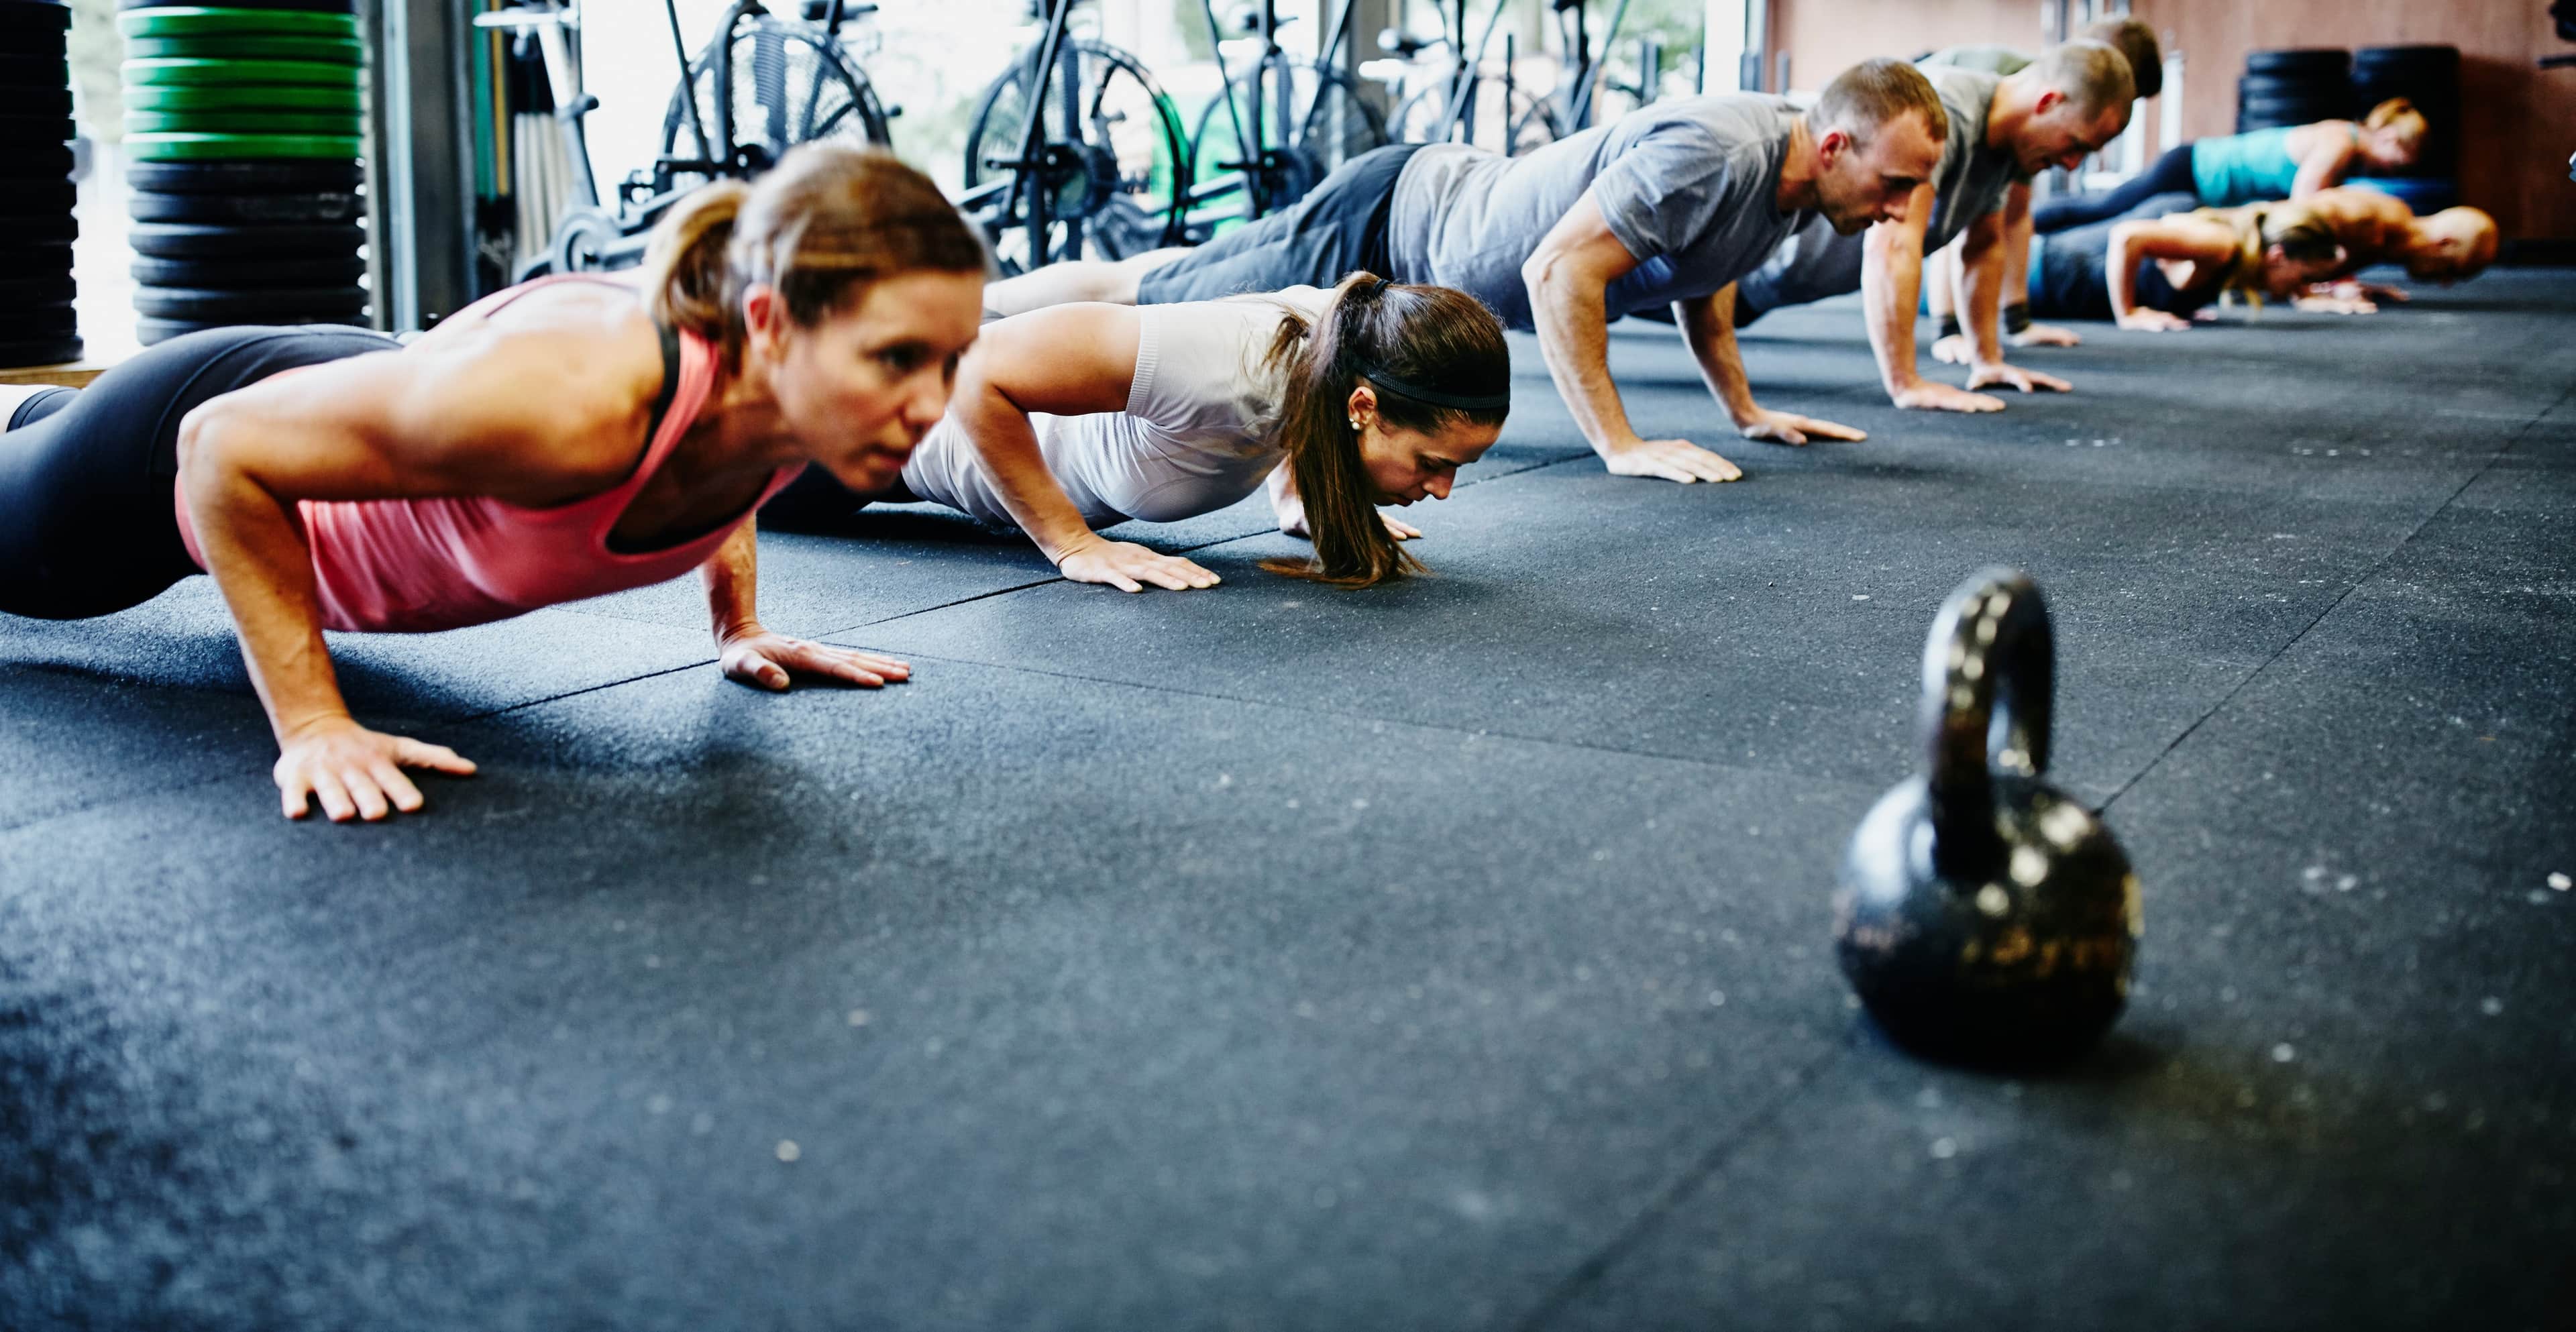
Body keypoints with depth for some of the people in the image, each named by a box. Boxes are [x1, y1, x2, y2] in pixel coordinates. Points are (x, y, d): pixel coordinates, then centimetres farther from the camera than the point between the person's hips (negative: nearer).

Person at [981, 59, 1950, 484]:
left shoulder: (1789, 178, -4)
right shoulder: (1713, 155, -34)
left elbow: (1696, 278, 15)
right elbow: (1558, 270, -36)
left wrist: (1746, 410, 9)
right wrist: (1620, 445, -35)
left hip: (1444, 206, 9)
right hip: (1385, 231, -9)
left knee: (1190, 280, 23)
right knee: (1143, 300, 5)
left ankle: (964, 304, 40)